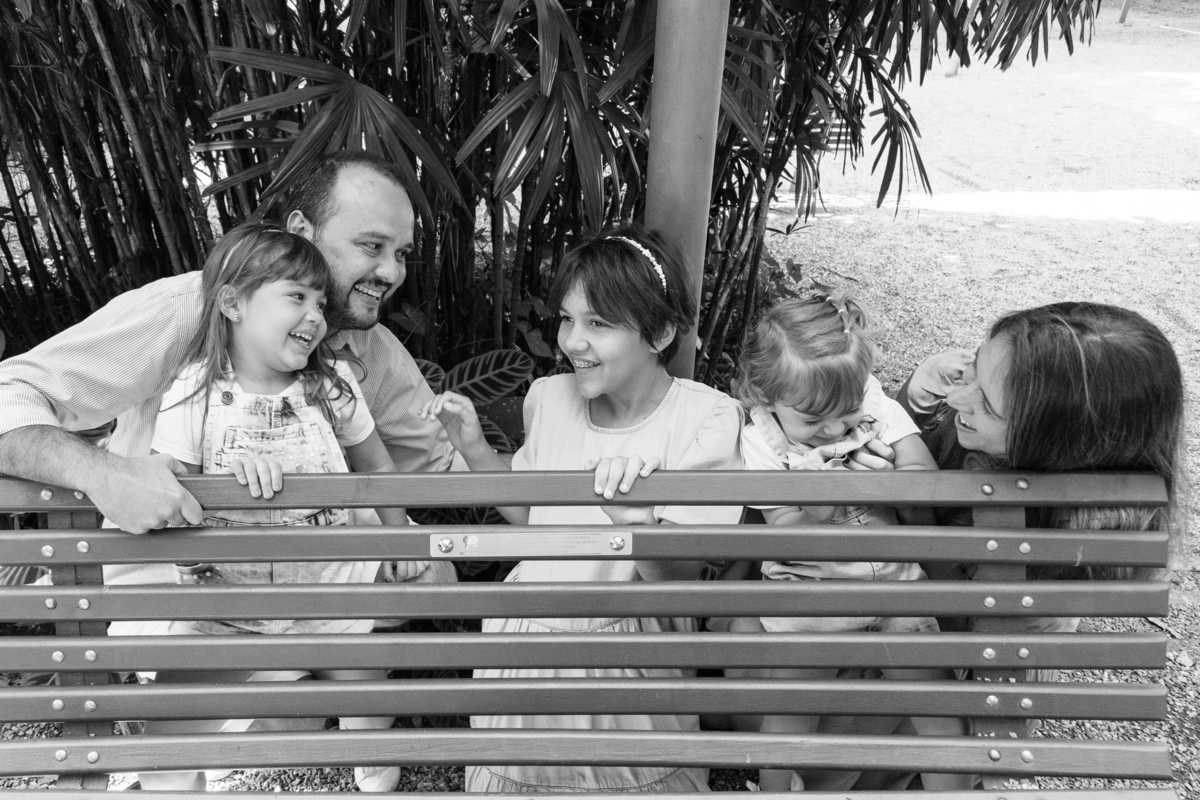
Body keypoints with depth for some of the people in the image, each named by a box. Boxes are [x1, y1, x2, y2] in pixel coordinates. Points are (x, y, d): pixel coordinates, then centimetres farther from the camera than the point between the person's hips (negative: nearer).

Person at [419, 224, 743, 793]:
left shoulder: (706, 418, -18)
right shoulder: (549, 396, -6)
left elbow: (679, 579, -21)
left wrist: (640, 523, -42)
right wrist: (473, 449, -3)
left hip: (632, 654, -3)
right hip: (531, 634, 4)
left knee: (633, 775, 17)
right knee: (517, 774, 22)